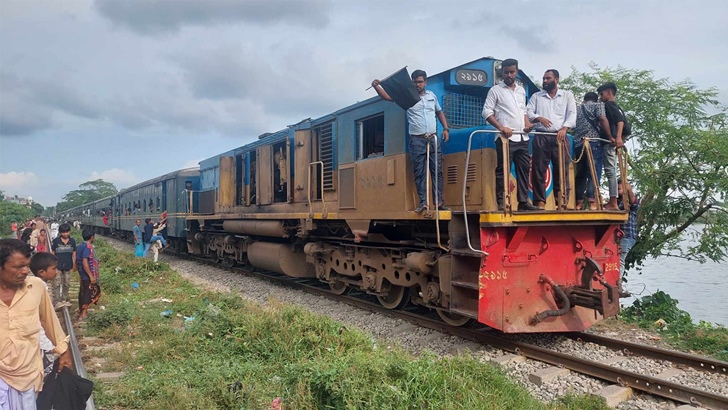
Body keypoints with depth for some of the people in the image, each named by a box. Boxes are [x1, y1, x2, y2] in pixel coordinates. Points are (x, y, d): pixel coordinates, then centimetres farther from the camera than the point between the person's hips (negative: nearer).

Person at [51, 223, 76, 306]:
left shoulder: (72, 241, 2)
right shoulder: (56, 241, -5)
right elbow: (52, 253, 0)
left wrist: (74, 264, 7)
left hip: (68, 266, 3)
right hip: (58, 266, -3)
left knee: (67, 284, 12)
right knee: (57, 284, -6)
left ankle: (64, 299, 24)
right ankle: (56, 301, -4)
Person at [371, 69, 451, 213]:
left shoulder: (432, 96, 13)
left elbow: (439, 112, 26)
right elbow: (387, 96, -7)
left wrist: (446, 128, 15)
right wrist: (376, 87, -25)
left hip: (433, 138, 3)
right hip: (417, 140, -3)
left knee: (437, 170, 0)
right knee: (419, 172, -2)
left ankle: (439, 201, 3)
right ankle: (423, 202, 1)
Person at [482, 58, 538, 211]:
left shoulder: (521, 90, 19)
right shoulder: (495, 90, 0)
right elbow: (487, 112, -6)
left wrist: (527, 123, 6)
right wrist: (501, 127, -17)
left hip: (522, 138, 6)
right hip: (505, 138, -6)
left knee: (524, 169, 5)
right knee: (502, 170, -6)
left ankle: (523, 201, 10)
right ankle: (501, 203, -3)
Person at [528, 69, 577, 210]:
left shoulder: (567, 95, 14)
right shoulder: (536, 96, 17)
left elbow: (572, 114, 4)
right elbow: (528, 112, 6)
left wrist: (564, 128, -14)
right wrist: (539, 118, -15)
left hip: (559, 136, 0)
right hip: (541, 136, 1)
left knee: (561, 169, -3)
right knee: (539, 169, -6)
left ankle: (562, 202, 0)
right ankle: (540, 201, -4)